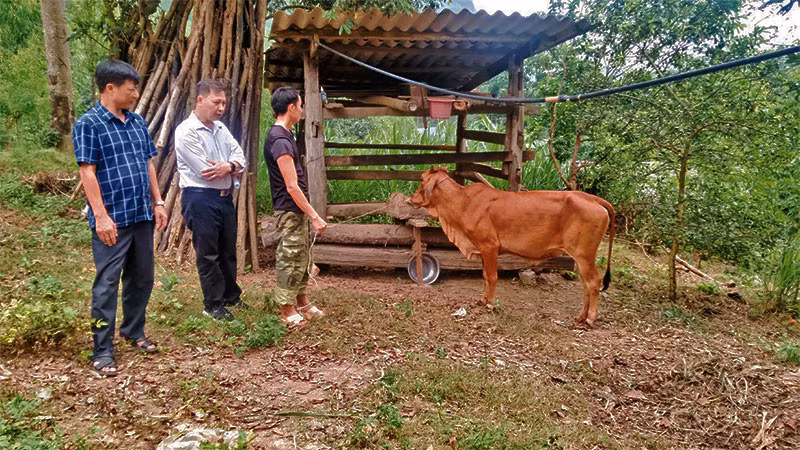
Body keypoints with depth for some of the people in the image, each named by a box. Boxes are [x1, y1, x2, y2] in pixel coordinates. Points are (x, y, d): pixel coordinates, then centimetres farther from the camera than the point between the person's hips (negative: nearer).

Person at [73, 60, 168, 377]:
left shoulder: (137, 122, 13)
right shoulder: (89, 124, -8)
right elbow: (87, 173, -13)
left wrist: (158, 202, 12)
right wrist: (101, 216, -18)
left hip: (142, 215, 7)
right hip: (112, 219, -7)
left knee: (142, 277, 16)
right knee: (107, 283, -1)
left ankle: (134, 331, 35)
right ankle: (103, 352, 8)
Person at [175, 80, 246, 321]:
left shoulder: (220, 128, 12)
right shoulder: (186, 132, -12)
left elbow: (241, 158, 5)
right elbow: (205, 171, -19)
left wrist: (228, 167, -16)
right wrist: (233, 169, -5)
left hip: (225, 198, 7)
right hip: (201, 199, -7)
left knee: (228, 251, 16)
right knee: (208, 254, 1)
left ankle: (231, 296, 33)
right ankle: (213, 305, 13)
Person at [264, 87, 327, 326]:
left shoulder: (283, 135, 12)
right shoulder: (280, 140, -20)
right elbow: (292, 186, -23)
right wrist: (314, 216, -21)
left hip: (297, 209, 10)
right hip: (290, 210, -10)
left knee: (302, 256, 17)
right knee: (290, 259, 0)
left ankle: (302, 302, 30)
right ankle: (288, 311, 12)